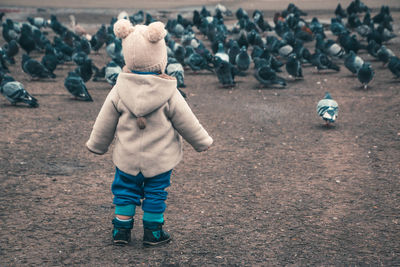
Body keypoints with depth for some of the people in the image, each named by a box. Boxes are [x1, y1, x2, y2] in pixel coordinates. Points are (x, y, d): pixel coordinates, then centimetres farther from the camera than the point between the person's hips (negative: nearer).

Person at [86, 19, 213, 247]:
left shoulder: (120, 89, -9)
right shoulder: (169, 93, -15)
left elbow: (105, 121, 1)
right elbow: (186, 121, -6)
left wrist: (97, 144, 17)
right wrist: (202, 141, 10)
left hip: (127, 157, 2)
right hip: (159, 158, -2)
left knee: (125, 191, 16)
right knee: (155, 193, 11)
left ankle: (122, 229, 21)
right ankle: (153, 232, 19)